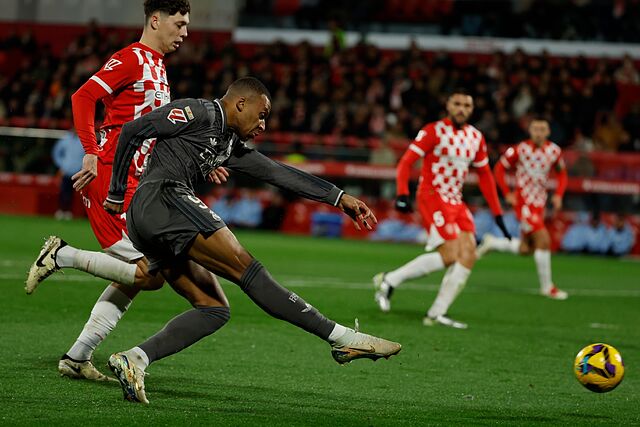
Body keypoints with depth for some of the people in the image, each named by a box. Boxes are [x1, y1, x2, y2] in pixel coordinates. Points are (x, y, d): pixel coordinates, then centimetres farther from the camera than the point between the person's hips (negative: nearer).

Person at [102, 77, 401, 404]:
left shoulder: (229, 144, 27)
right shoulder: (199, 112, 1)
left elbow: (277, 173, 26)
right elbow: (133, 131, -4)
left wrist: (339, 197, 22)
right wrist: (117, 193, 0)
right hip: (163, 196, -10)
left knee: (213, 308, 4)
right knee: (246, 269, -13)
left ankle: (133, 359, -11)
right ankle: (342, 338, -17)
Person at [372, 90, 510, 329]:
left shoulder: (476, 137, 11)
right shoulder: (434, 131, -9)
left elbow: (484, 175, 18)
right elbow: (406, 161, -13)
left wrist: (497, 213, 14)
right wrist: (402, 194, -28)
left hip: (456, 202, 7)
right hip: (432, 198, -7)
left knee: (469, 255, -6)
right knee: (449, 255, -18)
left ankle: (436, 314, -3)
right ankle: (389, 281, -5)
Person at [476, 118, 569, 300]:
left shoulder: (554, 151, 1)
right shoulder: (520, 150, -12)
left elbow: (562, 174, 13)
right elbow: (499, 168, -3)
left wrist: (558, 195, -3)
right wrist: (507, 194, -9)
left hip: (539, 203, 6)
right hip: (523, 201, -6)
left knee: (526, 249, 9)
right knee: (543, 239, -15)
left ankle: (491, 243, 31)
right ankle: (547, 286, -5)